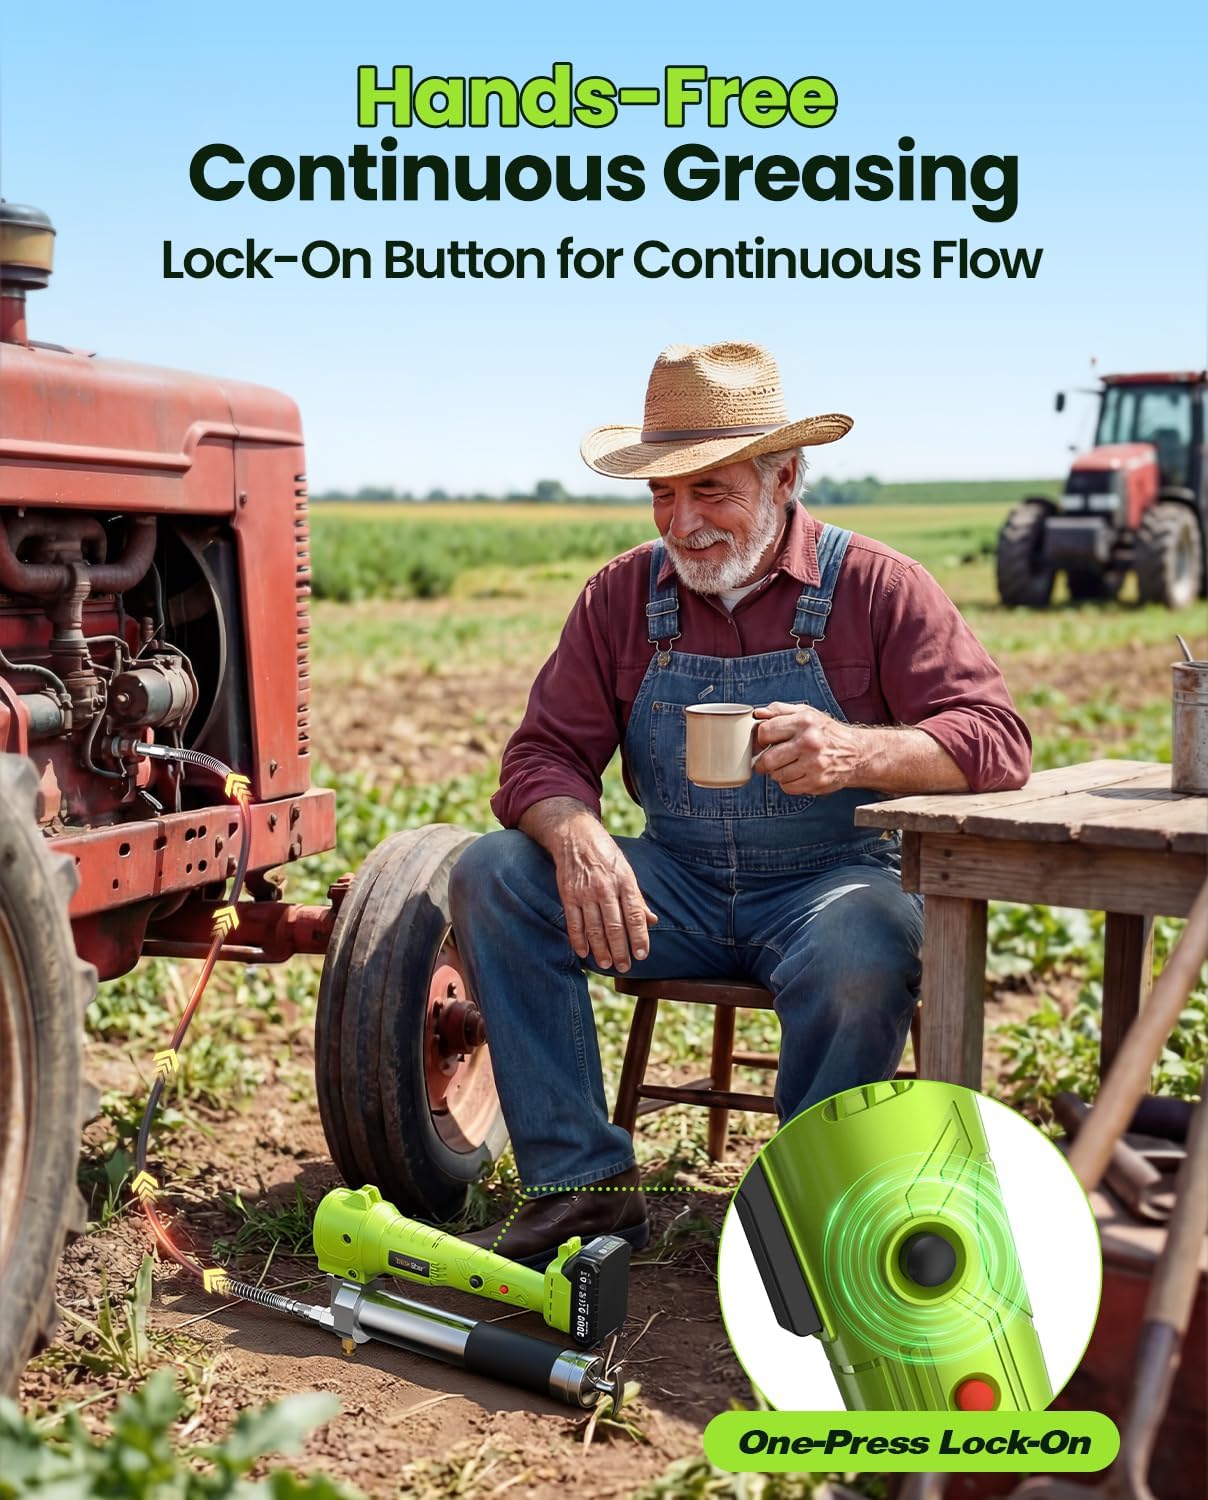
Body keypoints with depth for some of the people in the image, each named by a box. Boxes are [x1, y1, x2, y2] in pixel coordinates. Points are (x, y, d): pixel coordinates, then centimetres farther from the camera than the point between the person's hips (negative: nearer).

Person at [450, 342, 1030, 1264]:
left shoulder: (874, 586, -5)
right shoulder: (624, 596, 4)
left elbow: (998, 739, -14)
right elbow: (546, 754, 1)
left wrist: (856, 752, -35)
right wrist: (576, 836, -24)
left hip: (835, 880, -3)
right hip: (673, 888, 4)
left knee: (861, 959, -38)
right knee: (492, 877, -17)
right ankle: (584, 1184, -13)